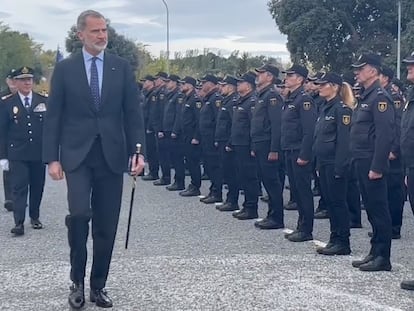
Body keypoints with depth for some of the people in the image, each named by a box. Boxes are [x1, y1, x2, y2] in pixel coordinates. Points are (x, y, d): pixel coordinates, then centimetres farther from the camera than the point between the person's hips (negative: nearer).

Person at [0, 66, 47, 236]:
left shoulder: (43, 101, 5)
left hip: (39, 153, 2)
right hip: (17, 154, -2)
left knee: (37, 187, 10)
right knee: (19, 188, -6)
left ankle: (35, 217, 26)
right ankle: (19, 223, -9)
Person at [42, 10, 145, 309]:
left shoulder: (122, 67, 6)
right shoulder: (65, 68, 2)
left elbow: (133, 112, 5)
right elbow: (53, 116, 2)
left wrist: (138, 150, -6)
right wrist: (52, 158, -5)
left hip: (111, 154, 2)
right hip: (77, 154, -2)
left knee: (106, 225, 5)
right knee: (79, 213, -19)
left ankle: (99, 285, 19)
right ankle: (77, 281, 1)